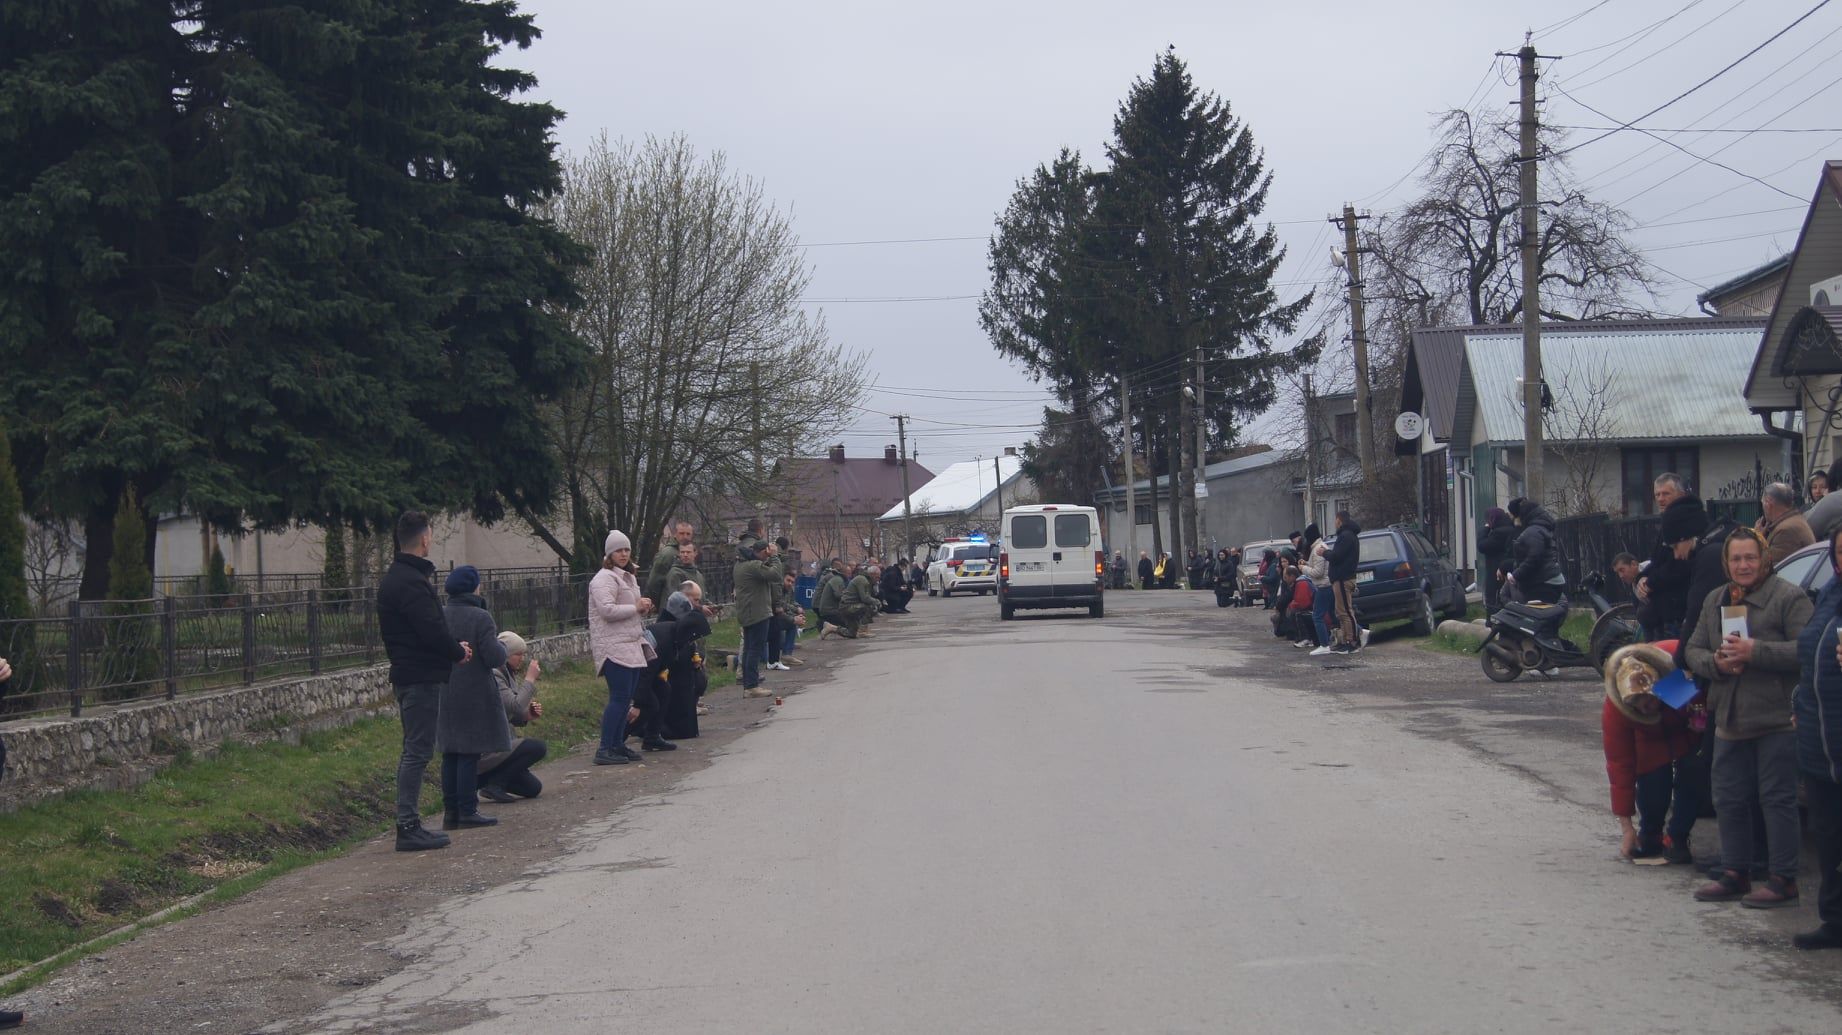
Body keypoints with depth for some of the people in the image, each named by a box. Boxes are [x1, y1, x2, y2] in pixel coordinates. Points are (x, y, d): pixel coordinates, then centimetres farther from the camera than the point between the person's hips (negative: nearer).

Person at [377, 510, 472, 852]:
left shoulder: (394, 577, 15)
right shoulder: (411, 582, -19)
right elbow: (432, 630, -23)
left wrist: (454, 645, 8)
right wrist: (459, 651, -6)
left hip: (407, 673, 11)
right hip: (422, 676, -11)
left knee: (414, 750, 15)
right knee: (418, 751, -8)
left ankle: (409, 824, 18)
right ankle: (408, 827, -8)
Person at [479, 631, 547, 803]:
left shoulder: (507, 674, 13)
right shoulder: (493, 675, -17)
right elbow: (515, 706, -27)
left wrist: (527, 715, -3)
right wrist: (530, 679, -17)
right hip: (484, 750, -10)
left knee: (533, 788, 7)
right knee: (538, 747, -21)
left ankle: (483, 780, 17)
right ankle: (494, 784, -12)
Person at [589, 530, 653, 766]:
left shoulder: (628, 578, 22)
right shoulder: (604, 578, -10)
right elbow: (607, 610, -23)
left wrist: (644, 608, 11)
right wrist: (636, 607, -15)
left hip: (631, 645, 10)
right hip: (613, 647, -10)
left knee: (626, 697, 9)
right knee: (620, 697, -13)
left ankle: (617, 744, 15)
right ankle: (605, 749, -12)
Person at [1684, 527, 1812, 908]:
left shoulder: (1789, 598, -7)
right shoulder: (1715, 601, 15)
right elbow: (1693, 649, 16)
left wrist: (1756, 652, -22)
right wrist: (1716, 662, -6)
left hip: (1776, 719, -7)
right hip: (1730, 720, 7)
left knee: (1777, 799, -3)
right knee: (1729, 800, 11)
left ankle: (1783, 879, 4)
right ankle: (1735, 873, 23)